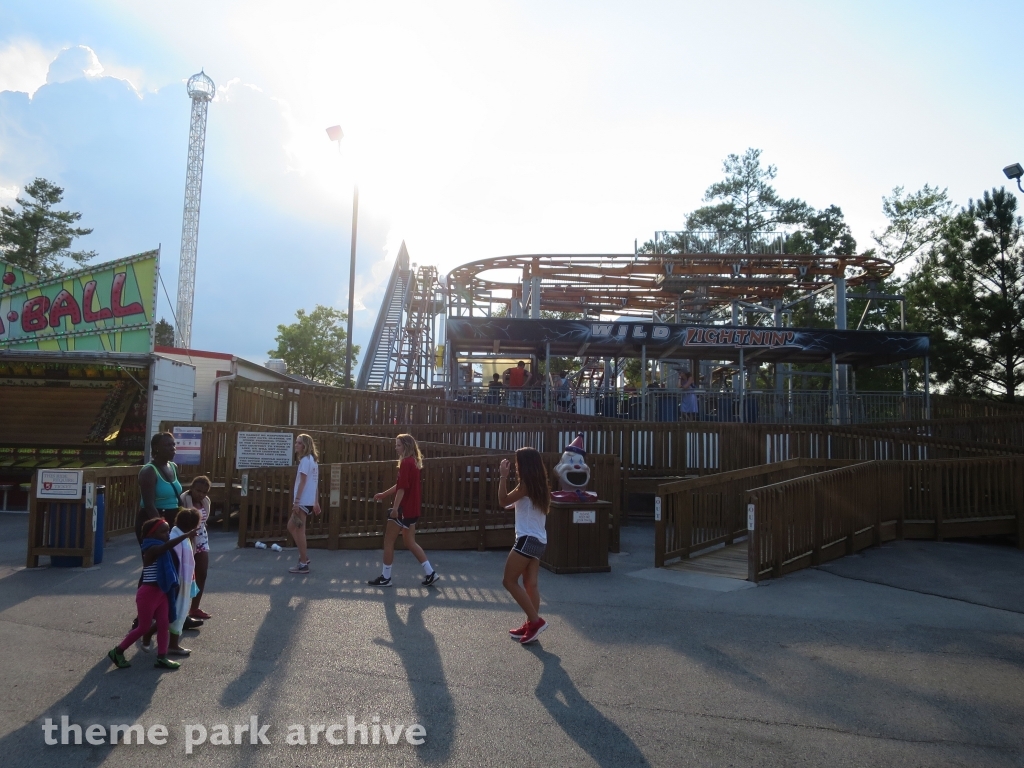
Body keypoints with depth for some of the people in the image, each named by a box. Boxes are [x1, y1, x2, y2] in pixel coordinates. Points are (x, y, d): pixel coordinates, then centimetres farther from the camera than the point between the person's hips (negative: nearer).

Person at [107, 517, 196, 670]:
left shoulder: (161, 551, 10)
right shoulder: (152, 549, -19)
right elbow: (167, 545, -40)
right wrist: (186, 535, -48)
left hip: (162, 593, 8)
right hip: (148, 593, -8)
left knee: (164, 625, 5)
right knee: (143, 627, 3)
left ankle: (161, 657, 10)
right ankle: (117, 651, 21)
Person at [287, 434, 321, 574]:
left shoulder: (305, 460, -12)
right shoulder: (312, 460, 17)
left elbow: (302, 482, -17)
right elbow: (314, 483, 18)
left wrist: (296, 501, -19)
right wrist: (316, 502, 19)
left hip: (303, 501, -10)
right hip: (309, 500, 10)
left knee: (299, 530, -3)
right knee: (291, 526, 16)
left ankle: (303, 564, 2)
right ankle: (304, 556, 19)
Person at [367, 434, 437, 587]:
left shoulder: (406, 463, -15)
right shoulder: (413, 462, 15)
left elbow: (402, 487, -22)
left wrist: (395, 508, -23)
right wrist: (384, 494, 26)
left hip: (403, 508, -10)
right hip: (412, 509, 10)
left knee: (388, 541, 2)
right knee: (410, 542, 14)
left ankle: (385, 577, 10)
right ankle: (430, 573, 12)